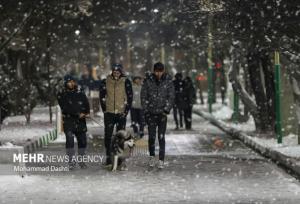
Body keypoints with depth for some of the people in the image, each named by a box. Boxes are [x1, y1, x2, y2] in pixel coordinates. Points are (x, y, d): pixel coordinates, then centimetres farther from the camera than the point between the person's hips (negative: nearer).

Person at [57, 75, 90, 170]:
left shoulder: (81, 94, 15)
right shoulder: (61, 95, 4)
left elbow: (86, 105, 10)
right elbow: (65, 108, -9)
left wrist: (86, 113, -13)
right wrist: (78, 114, -15)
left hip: (80, 121, 3)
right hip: (68, 121, -3)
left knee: (82, 141, 2)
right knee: (69, 138, -19)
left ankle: (81, 160, 18)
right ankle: (71, 161, -16)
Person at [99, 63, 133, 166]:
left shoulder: (126, 82, -1)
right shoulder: (106, 82, 4)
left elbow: (130, 97, 0)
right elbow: (102, 96, 10)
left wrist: (126, 110, -5)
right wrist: (104, 109, 3)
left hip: (121, 113, -1)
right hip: (109, 113, 1)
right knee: (108, 135, -2)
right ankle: (108, 157, 5)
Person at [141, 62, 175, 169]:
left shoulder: (168, 81, -1)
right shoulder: (148, 81, 0)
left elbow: (171, 96, 2)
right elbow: (143, 96, 4)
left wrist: (166, 110, -5)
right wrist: (146, 110, -1)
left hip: (162, 113, -1)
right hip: (151, 113, 1)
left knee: (161, 137, -4)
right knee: (151, 136, 1)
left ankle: (161, 160, -2)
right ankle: (152, 156, 21)